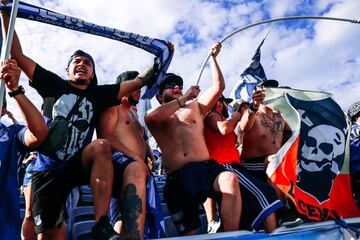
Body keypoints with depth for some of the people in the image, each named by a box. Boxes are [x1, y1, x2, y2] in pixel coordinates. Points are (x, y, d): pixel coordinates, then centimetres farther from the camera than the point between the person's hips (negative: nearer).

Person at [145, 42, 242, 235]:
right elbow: (153, 118, -10)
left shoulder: (195, 107, 25)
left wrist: (213, 57, 24)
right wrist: (184, 98, -3)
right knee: (188, 232, -5)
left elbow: (218, 86, 19)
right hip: (177, 177, -1)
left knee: (230, 179, -33)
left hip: (205, 167, 1)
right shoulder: (153, 114, 17)